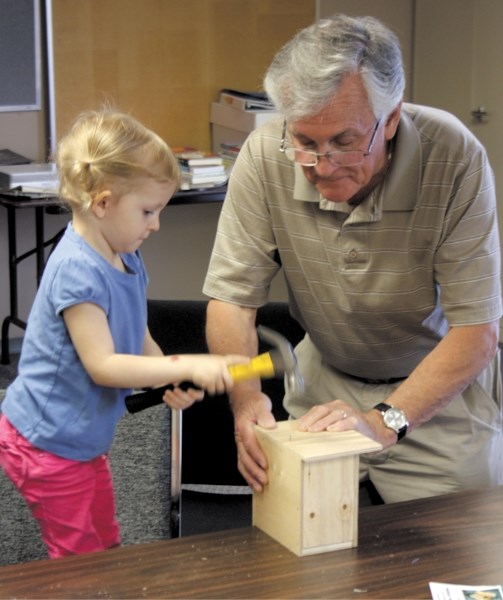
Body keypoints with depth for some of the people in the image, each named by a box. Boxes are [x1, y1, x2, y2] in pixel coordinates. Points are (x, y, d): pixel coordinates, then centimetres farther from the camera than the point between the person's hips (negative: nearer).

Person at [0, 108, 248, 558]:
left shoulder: (128, 261, 4)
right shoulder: (76, 270, -26)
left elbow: (139, 341, 9)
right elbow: (103, 366, -29)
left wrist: (172, 380, -10)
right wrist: (186, 367, -28)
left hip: (86, 440, 9)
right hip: (48, 446, -9)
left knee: (106, 548, 20)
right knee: (81, 560, 3)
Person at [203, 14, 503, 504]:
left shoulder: (453, 158, -27)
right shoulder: (264, 158, -20)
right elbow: (231, 298, -15)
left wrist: (385, 421, -37)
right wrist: (245, 397, -34)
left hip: (441, 384, -1)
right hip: (327, 377, 2)